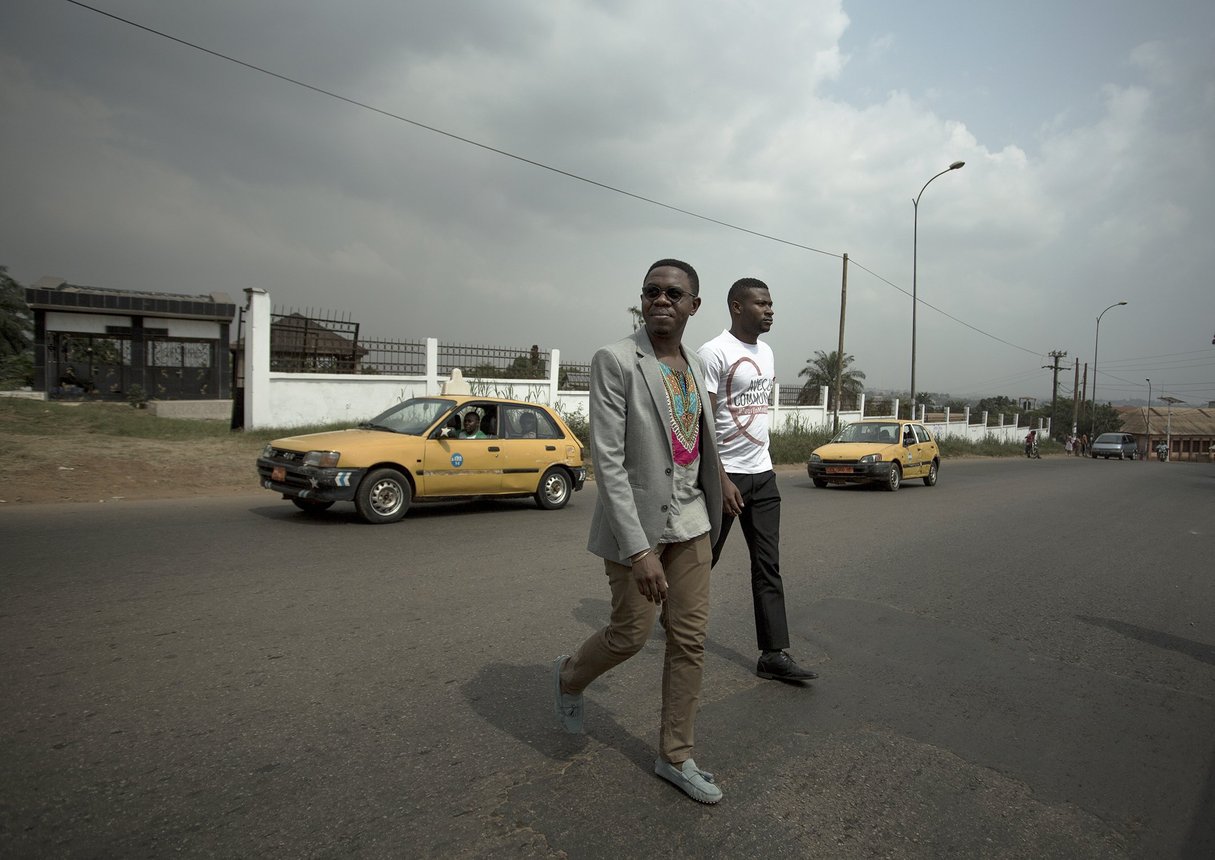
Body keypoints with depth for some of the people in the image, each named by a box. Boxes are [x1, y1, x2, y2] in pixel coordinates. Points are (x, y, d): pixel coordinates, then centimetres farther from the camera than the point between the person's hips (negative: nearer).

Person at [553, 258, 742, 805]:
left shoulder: (693, 365, 5)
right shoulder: (614, 361, -16)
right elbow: (607, 461, -21)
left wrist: (716, 482, 32)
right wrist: (638, 549, -25)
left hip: (690, 519, 6)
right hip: (635, 520, -6)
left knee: (690, 639, 9)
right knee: (630, 635, 5)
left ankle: (675, 756, 26)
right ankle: (570, 676, 39)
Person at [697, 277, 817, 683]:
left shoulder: (766, 352, 13)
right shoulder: (714, 353, -12)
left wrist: (758, 462, 18)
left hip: (762, 474, 7)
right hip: (725, 474, -7)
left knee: (768, 565, 4)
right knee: (703, 557, 8)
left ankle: (774, 654, 8)